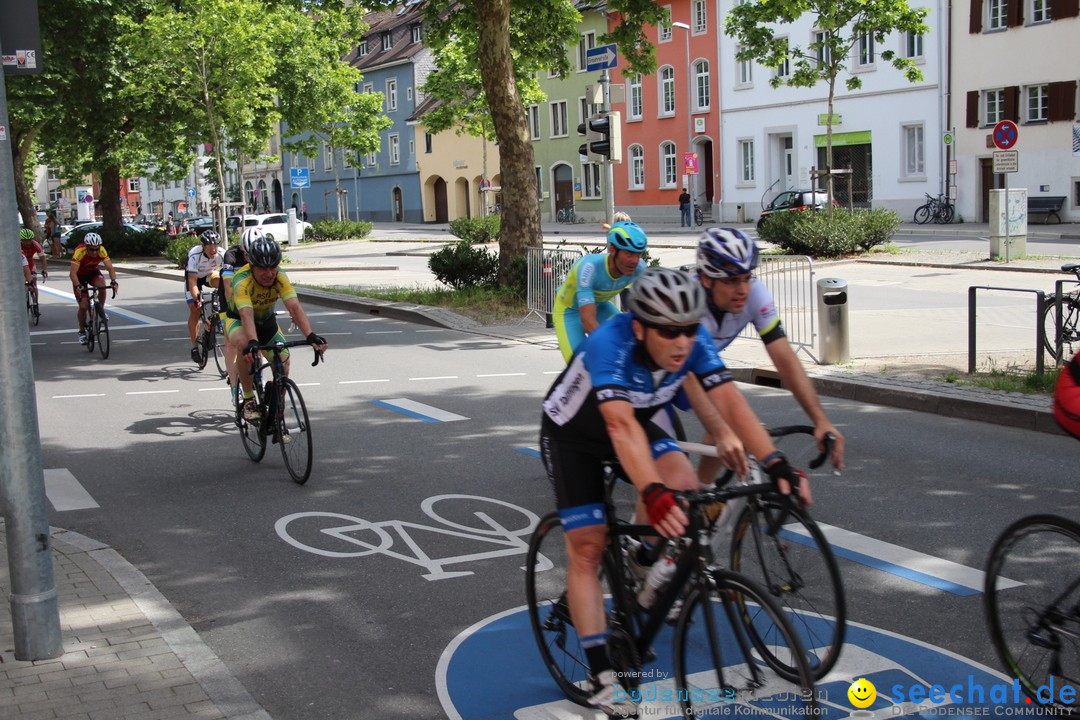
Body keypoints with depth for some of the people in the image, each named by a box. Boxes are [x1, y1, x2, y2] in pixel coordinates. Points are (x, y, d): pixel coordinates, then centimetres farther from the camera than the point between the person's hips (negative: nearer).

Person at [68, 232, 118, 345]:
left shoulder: (101, 251, -28)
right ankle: (82, 332, 12)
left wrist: (113, 281, -49)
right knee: (83, 306, -10)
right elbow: (73, 272, -41)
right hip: (80, 275, -2)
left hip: (93, 272, 2)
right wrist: (78, 286, -57)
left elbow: (110, 267, -32)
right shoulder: (79, 252, -36)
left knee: (102, 285, -32)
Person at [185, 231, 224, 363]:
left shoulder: (221, 254, -29)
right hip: (194, 277, -2)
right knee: (195, 311, -9)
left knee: (219, 281, -34)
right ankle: (194, 346, 4)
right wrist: (196, 297, -52)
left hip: (210, 274, 2)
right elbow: (192, 280, -39)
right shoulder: (195, 255, -36)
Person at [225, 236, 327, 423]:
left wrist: (310, 335, -53)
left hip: (266, 321, 4)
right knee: (244, 345, -37)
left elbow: (295, 307, -38)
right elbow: (246, 315, -48)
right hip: (238, 321, -4)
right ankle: (248, 400, -21)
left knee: (283, 361, -11)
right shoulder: (242, 281, -35)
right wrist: (252, 342, -66)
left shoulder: (279, 278, -26)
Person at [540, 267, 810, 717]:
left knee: (683, 485, -24)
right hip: (572, 435, -4)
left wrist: (777, 464, -42)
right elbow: (621, 427, -51)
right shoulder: (609, 345, -40)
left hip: (636, 423, 4)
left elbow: (730, 401, -30)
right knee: (587, 546, -8)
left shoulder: (695, 342, -25)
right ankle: (602, 679, 0)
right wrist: (653, 494, -63)